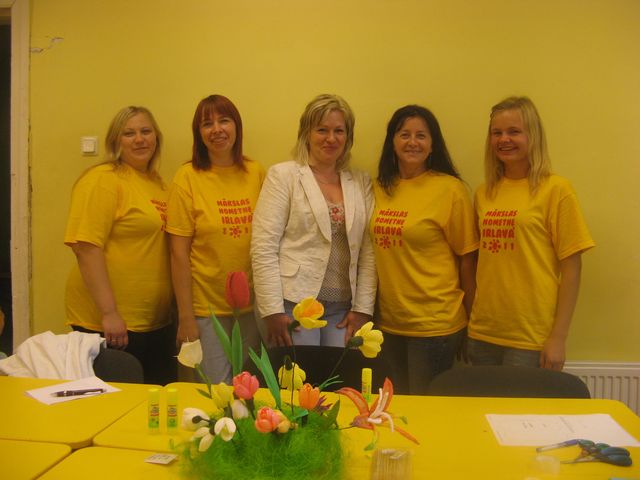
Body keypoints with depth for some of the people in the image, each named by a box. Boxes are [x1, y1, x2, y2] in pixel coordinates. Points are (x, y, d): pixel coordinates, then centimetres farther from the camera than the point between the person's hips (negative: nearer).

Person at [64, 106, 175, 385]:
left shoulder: (157, 182, 12)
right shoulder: (102, 181, -10)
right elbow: (87, 248, -18)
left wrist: (176, 310, 14)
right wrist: (109, 313, -20)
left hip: (157, 322, 7)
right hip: (110, 324, -7)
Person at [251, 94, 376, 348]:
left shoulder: (361, 182, 10)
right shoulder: (283, 175, -1)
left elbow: (368, 251, 7)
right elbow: (264, 247, -7)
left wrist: (363, 307, 0)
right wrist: (273, 311, -11)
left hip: (343, 310, 4)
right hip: (293, 304, -3)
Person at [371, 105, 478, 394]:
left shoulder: (450, 189, -10)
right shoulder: (380, 188, 4)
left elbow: (467, 258, -7)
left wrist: (472, 321, -3)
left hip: (435, 324, -5)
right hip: (389, 321, 5)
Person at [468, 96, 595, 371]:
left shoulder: (556, 190, -6)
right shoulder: (484, 193, 7)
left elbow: (571, 267, -7)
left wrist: (559, 337, -9)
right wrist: (469, 322, 11)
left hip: (531, 340, -4)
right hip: (482, 334, 4)